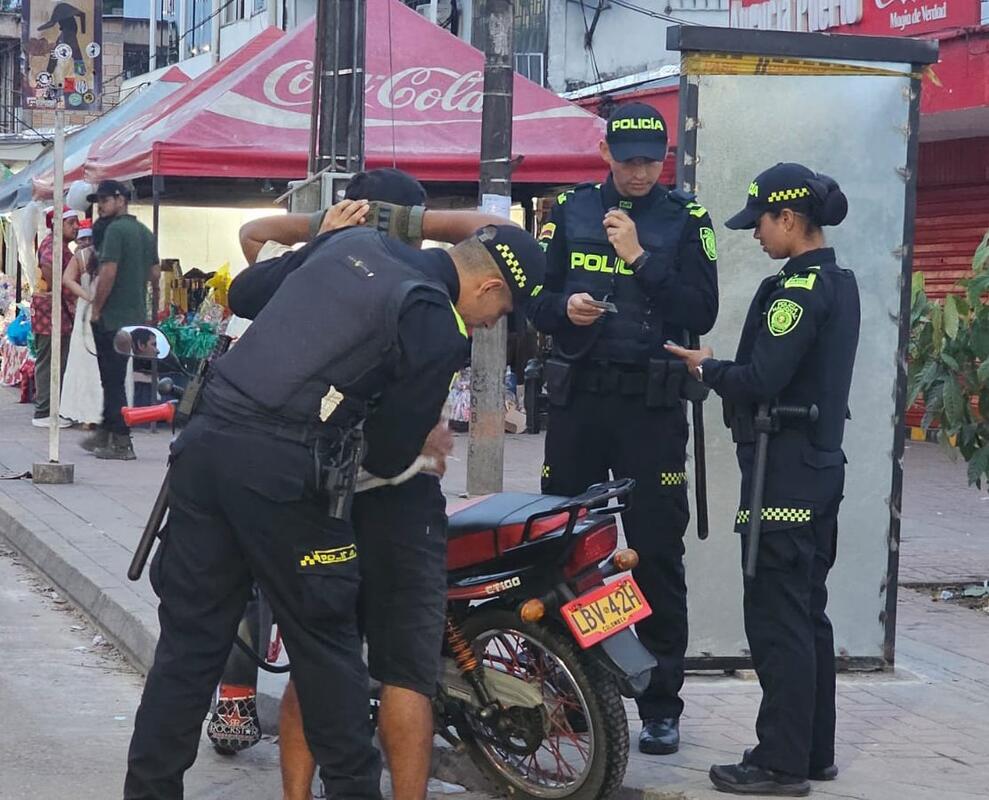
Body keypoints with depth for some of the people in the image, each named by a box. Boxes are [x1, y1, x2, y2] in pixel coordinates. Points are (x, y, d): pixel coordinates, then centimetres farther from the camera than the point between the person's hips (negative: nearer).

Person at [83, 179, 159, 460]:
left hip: (112, 316, -8)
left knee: (113, 379, -3)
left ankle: (122, 444, -2)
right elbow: (154, 273, 15)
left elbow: (109, 272, -20)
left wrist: (96, 308, -12)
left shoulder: (116, 230, -14)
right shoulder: (146, 232, 12)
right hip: (135, 317, 8)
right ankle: (104, 434, 26)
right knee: (115, 377, 17)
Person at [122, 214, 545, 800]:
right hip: (283, 471, -6)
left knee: (190, 642, 11)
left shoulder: (354, 240, 14)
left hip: (206, 441, 6)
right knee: (326, 646, 9)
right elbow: (389, 452, -1)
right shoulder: (438, 329, -4)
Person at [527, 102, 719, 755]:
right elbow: (534, 301, 10)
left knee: (657, 556, -2)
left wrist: (639, 257, -14)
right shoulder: (571, 212, 10)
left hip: (653, 405, -3)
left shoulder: (686, 219, 3)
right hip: (577, 399, 3)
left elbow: (701, 313, -7)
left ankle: (662, 706, 5)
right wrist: (565, 306, -11)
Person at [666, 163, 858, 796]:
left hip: (784, 474, -10)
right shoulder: (840, 284, 13)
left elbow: (762, 380, -23)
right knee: (808, 614, 14)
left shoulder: (797, 290, -16)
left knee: (777, 619, -6)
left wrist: (707, 368, -6)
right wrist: (722, 369, 9)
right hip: (821, 466, 10)